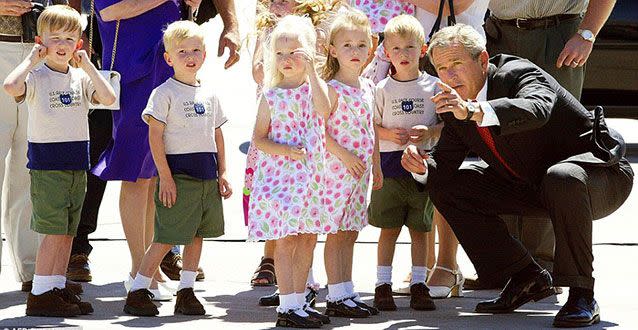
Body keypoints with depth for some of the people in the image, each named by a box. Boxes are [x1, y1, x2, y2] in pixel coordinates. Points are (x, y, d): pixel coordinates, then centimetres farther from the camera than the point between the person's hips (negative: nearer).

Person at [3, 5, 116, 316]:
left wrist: (87, 65, -7)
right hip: (46, 164, -6)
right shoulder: (36, 77, -7)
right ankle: (39, 295, -3)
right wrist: (32, 59, -18)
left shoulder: (81, 77, 8)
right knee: (54, 232, -8)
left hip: (77, 164, 6)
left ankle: (58, 288, 18)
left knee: (67, 232, 9)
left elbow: (109, 98, -8)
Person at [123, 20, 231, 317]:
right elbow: (155, 136, -11)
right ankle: (137, 292, -2)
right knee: (167, 237, -8)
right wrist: (166, 177, -15)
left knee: (197, 235, 9)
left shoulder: (208, 95, 12)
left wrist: (222, 173, 11)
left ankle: (186, 292, 17)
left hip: (207, 177, 6)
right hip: (178, 175, -6)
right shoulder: (164, 93, -7)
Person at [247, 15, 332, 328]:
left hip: (311, 173, 3)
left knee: (308, 238, 8)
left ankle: (299, 300, 18)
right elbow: (258, 139, 1)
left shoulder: (314, 87, 3)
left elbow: (324, 109, -20)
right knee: (287, 240, -6)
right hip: (280, 172, -3)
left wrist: (311, 70, -22)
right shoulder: (270, 96, 0)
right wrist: (285, 150, -15)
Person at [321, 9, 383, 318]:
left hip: (361, 171, 7)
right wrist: (344, 155, -21)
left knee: (350, 232, 11)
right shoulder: (332, 90, -12)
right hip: (337, 167, -7)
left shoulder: (368, 87, 11)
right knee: (336, 232, -3)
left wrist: (376, 165, 19)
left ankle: (346, 293, 17)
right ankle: (337, 297, -1)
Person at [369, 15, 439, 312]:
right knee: (388, 228, 1)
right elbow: (370, 127, 5)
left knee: (419, 228, 5)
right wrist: (389, 134, -14)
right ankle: (383, 285, 6)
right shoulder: (383, 89, 3)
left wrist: (430, 132, -14)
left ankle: (418, 284, 11)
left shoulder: (433, 86, 3)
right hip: (389, 164, 0)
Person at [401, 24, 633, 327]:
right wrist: (421, 166, -19)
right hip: (534, 186, 8)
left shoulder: (521, 75, -24)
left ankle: (581, 295, -28)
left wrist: (475, 111, -59)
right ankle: (526, 277, 5)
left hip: (603, 175, -8)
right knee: (445, 187, 1)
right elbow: (444, 163, 5)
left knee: (561, 177, -43)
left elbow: (537, 110, -47)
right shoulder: (456, 104, -1)